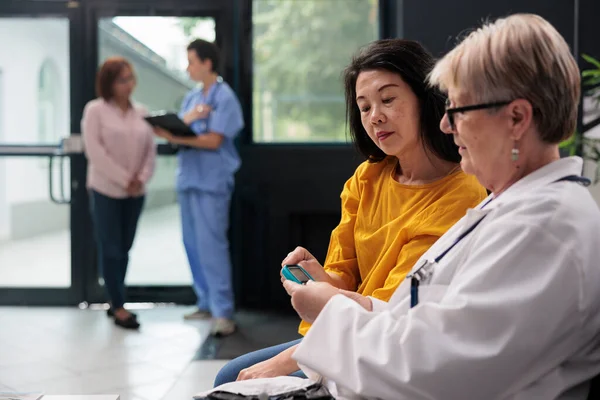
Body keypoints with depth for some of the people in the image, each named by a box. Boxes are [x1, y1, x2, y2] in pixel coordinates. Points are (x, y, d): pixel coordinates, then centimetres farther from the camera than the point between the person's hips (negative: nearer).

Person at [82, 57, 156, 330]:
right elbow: (94, 151, -12)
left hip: (135, 192, 4)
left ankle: (115, 303, 19)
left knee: (124, 249, 8)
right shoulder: (95, 110, -5)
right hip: (106, 190, -4)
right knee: (110, 249, -2)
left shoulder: (141, 113, 9)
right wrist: (124, 179, -14)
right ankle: (119, 308, 5)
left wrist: (141, 178, -8)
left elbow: (150, 149, 7)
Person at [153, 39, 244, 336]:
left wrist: (173, 136, -16)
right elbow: (180, 132, 10)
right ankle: (206, 304, 18)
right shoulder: (192, 97, 16)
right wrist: (187, 119, -10)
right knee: (193, 244, 9)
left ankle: (223, 312, -9)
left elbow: (213, 141, -14)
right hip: (187, 178, 8)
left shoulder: (225, 98, -7)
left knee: (211, 244, -11)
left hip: (211, 181, -8)